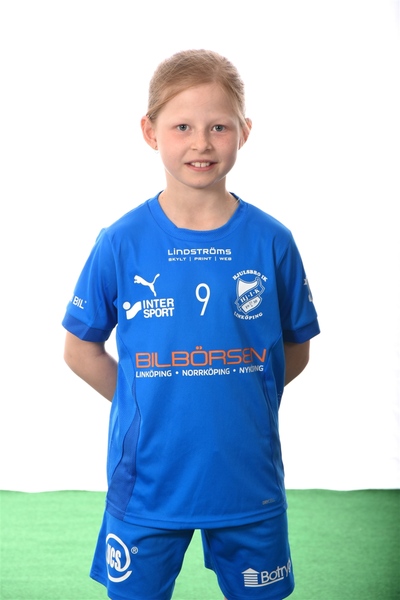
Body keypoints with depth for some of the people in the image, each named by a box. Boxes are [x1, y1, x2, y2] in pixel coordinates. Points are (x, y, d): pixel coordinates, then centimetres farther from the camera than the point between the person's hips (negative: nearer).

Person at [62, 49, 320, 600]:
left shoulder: (272, 242, -6)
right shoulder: (121, 243, -9)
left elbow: (295, 349, 5)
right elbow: (81, 349, 2)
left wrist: (240, 403, -2)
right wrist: (146, 407, -2)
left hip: (250, 484, 1)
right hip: (146, 485, 0)